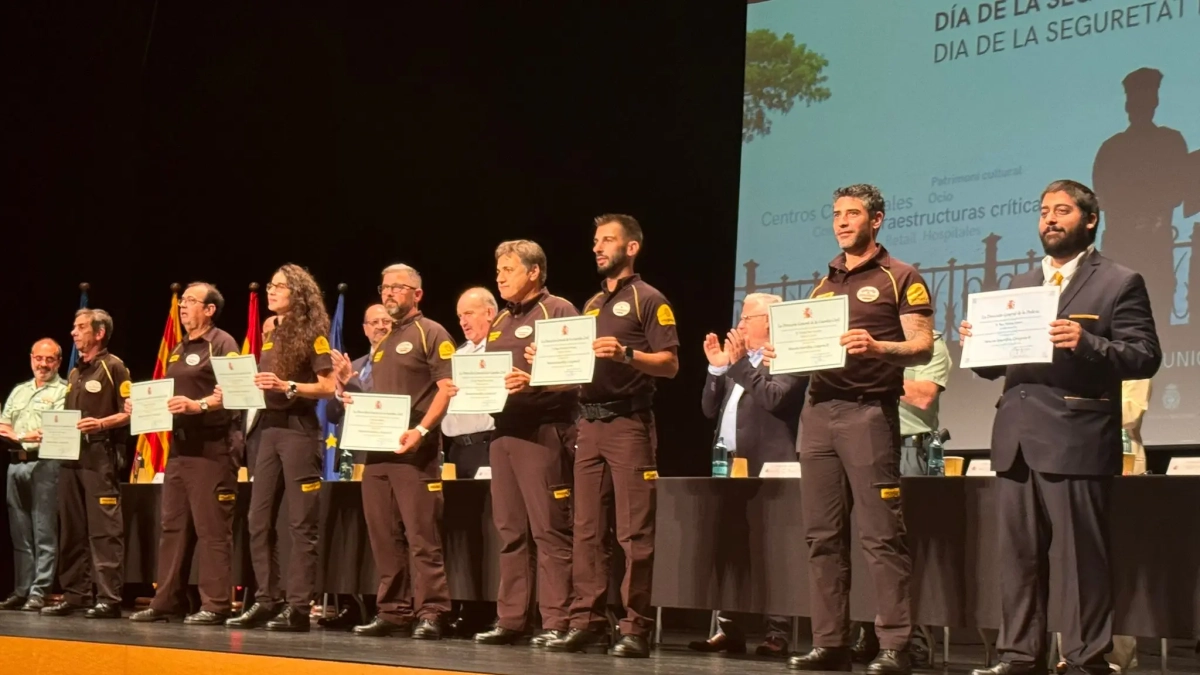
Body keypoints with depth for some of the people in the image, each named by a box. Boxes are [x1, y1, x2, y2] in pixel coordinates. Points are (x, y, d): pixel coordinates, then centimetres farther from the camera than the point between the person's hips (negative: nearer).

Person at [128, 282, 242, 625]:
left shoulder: (222, 343, -6)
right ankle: (167, 601, 14)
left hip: (212, 448, -9)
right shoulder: (178, 350, 21)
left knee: (212, 529, -7)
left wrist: (199, 405, -31)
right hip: (180, 446, 9)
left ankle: (215, 605, -6)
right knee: (173, 526, 10)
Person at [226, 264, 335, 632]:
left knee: (301, 523, -5)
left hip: (299, 429, -7)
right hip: (268, 428, 7)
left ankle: (298, 607, -4)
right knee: (259, 520, 5)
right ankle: (266, 601, 11)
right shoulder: (270, 334, 16)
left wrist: (287, 386, -21)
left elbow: (328, 387, -11)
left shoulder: (312, 334, -5)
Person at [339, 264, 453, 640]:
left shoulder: (431, 334, -1)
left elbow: (446, 388, -11)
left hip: (413, 449, -8)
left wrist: (422, 430, -22)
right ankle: (392, 611, 14)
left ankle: (430, 613, -9)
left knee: (422, 535, -9)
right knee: (383, 535, 8)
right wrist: (353, 397, 7)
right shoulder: (382, 343, 22)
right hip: (377, 447, 8)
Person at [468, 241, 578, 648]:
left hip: (543, 431, -8)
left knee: (549, 530, -7)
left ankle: (556, 623, -6)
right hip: (504, 432, 8)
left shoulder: (558, 312, -3)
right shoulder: (500, 324, 21)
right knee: (510, 531, 8)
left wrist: (534, 383, -27)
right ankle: (511, 620, 12)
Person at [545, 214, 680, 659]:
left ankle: (636, 629, -4)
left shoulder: (648, 300, -1)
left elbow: (669, 364, -9)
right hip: (589, 423, 7)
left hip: (629, 423, -7)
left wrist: (626, 354, -23)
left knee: (634, 532, -6)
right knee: (586, 530, 4)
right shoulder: (591, 305, 20)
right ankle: (587, 623, 7)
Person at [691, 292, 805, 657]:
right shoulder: (738, 363, 20)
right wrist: (717, 369, 6)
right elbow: (710, 409, 18)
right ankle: (729, 629, 14)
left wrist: (739, 365, -15)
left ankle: (777, 635, -5)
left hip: (766, 471, -8)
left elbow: (775, 399, -20)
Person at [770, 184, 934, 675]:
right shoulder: (824, 283, 20)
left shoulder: (900, 279, 2)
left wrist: (877, 347, -24)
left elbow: (923, 347, -7)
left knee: (880, 535, -9)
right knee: (822, 536, 5)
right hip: (818, 410, 6)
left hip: (868, 410, -6)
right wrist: (783, 353, 3)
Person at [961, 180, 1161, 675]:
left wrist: (1086, 343, -21)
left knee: (1081, 555, -3)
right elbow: (997, 364, 20)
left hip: (1076, 440, -6)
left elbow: (1145, 356, -7)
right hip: (1017, 439, 6)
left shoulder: (1119, 283, 3)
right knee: (1018, 554, 8)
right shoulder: (1021, 285, 20)